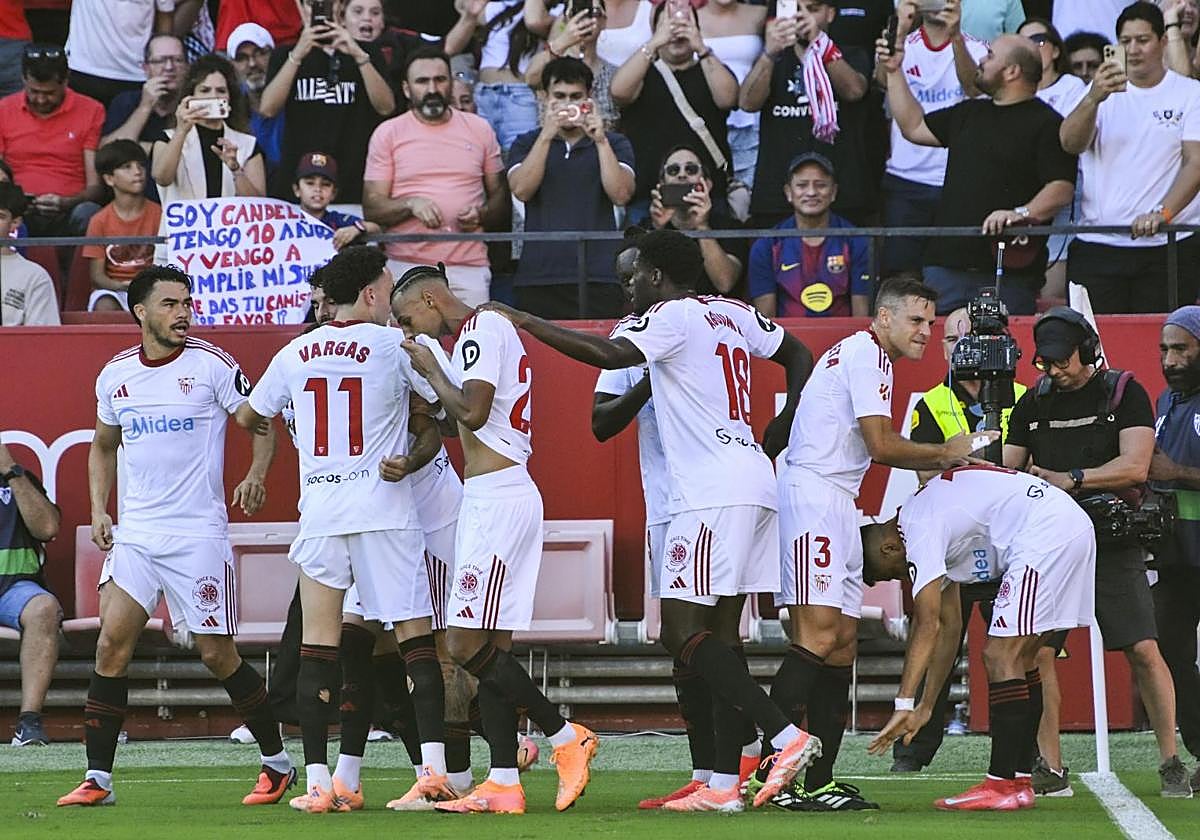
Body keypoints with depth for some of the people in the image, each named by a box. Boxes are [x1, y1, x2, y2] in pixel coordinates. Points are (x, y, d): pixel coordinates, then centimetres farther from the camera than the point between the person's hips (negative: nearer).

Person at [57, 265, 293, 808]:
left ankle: (278, 763, 17)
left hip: (199, 533, -4)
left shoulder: (211, 365, -5)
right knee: (112, 644, -7)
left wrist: (256, 476, -16)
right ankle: (97, 778, -3)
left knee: (217, 655, 0)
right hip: (134, 533, 4)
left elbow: (262, 422, 2)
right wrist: (98, 510, 9)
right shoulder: (114, 375, 7)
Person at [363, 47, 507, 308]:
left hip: (470, 269, 1)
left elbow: (500, 197, 17)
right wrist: (410, 204, -14)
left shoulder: (480, 129, 13)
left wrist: (482, 215, -4)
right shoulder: (388, 134, 7)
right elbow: (372, 208, 4)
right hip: (406, 265, -1)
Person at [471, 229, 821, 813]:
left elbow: (613, 354, -23)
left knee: (682, 632, -10)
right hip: (752, 486, 9)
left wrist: (528, 323, -18)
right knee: (720, 632, 7)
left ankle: (785, 736, -18)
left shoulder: (673, 317, -8)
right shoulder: (733, 314, 18)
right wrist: (779, 434, 27)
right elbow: (798, 357, 28)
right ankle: (723, 783, 3)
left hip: (711, 495, -9)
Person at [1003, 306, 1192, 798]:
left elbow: (1134, 466, -11)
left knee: (1143, 651, -10)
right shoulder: (1033, 403, 13)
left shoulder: (1123, 393, 0)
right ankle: (1050, 770, 2)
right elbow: (1008, 469, 16)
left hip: (1112, 545, -4)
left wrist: (1071, 479, -19)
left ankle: (1170, 764, -1)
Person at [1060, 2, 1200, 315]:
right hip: (1096, 247, 2)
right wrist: (1094, 98, -26)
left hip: (1167, 247, -2)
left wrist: (1162, 213, -21)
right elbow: (1070, 143, -6)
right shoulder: (1103, 88, 11)